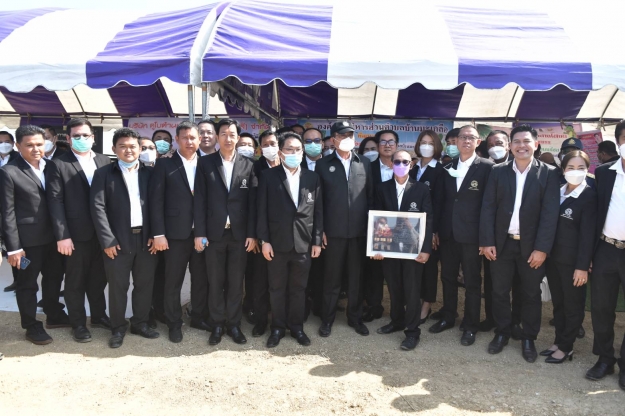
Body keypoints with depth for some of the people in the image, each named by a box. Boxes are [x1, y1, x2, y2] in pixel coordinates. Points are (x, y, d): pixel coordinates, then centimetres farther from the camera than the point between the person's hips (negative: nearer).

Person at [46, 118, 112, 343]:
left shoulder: (104, 161, 6)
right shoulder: (59, 164, -5)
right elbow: (55, 201, -8)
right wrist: (62, 235, -14)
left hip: (102, 231, 3)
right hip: (76, 233, -3)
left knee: (98, 278, 16)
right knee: (76, 281, 11)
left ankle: (99, 316, 33)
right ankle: (78, 323, 26)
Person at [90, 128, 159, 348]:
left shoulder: (149, 173, 7)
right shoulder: (104, 173, 0)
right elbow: (98, 208, -6)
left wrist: (156, 234, -3)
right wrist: (107, 240, -12)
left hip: (146, 238, 2)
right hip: (118, 240, -2)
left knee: (144, 284, 11)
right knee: (118, 286, 7)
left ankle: (140, 323, 28)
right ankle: (118, 328, 24)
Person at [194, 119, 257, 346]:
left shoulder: (248, 165, 4)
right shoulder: (205, 163, 3)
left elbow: (252, 201, 2)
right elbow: (200, 199, -1)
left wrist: (252, 234, -3)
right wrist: (199, 232, -6)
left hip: (239, 233, 1)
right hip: (214, 232, 0)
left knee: (236, 281, 9)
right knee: (215, 281, 9)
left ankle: (234, 324, 22)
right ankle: (217, 324, 23)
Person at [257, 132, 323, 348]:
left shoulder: (312, 178, 5)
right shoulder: (268, 176, -1)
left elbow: (318, 211, 5)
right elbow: (262, 210, -3)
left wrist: (317, 240, 1)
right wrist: (264, 240, -8)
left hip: (303, 243, 2)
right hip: (277, 242, -1)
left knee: (298, 288, 12)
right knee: (277, 288, 10)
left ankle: (296, 326, 28)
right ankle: (278, 327, 25)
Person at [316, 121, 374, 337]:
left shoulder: (365, 163, 7)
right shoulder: (323, 164, 1)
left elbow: (371, 195, 8)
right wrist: (320, 229, -5)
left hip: (359, 229, 2)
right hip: (334, 230, -2)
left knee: (356, 276, 12)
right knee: (332, 276, 8)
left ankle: (355, 317, 27)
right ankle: (327, 318, 23)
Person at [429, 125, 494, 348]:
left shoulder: (486, 167, -6)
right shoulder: (448, 167, 9)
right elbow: (442, 199, 10)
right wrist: (436, 229, 7)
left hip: (471, 234, -5)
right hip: (448, 232, 5)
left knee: (472, 281, 8)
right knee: (448, 277, 16)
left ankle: (471, 326, 22)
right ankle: (448, 317, 32)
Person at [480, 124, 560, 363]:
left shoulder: (549, 173, -3)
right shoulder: (498, 171, 2)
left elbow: (550, 213, -8)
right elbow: (488, 207, -1)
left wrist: (542, 248, -14)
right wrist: (487, 241, -7)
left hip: (532, 245, -1)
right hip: (502, 243, 2)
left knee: (531, 294, 12)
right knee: (499, 292, 11)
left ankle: (529, 338, 28)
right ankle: (502, 333, 29)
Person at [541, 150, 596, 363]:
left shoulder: (589, 195, -9)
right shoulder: (557, 191, 7)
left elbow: (588, 233, -13)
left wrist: (582, 266, -16)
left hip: (572, 259, -5)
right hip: (553, 256, 5)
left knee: (572, 305, 8)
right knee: (558, 303, 15)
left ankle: (566, 347, 19)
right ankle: (559, 341, 27)